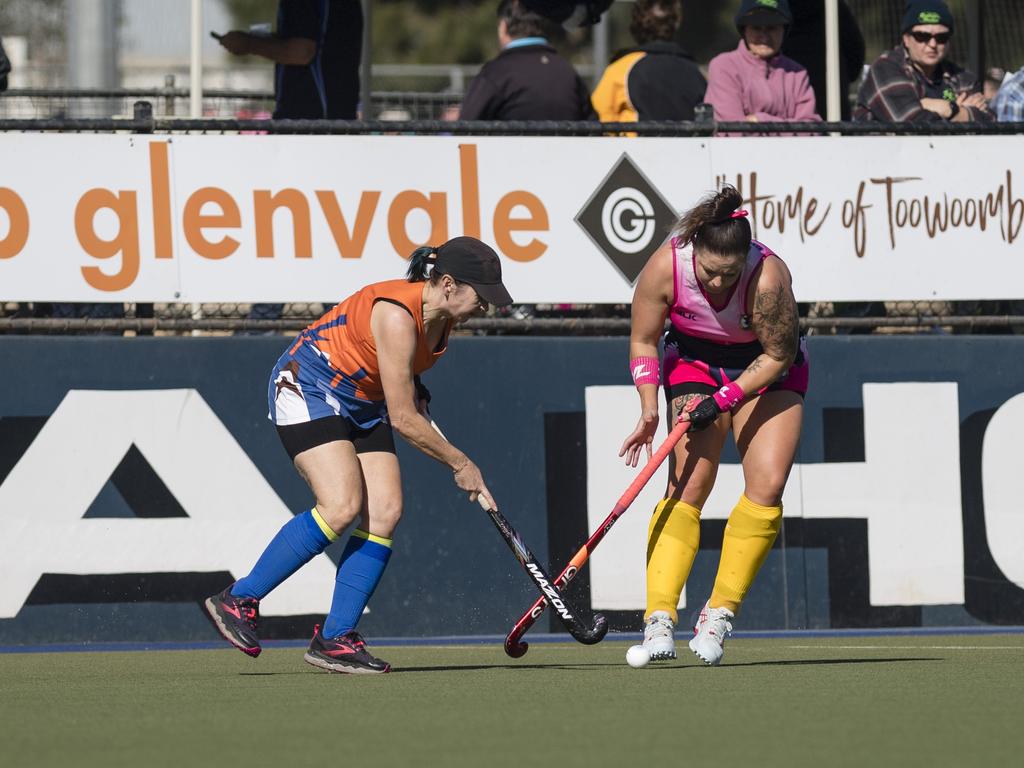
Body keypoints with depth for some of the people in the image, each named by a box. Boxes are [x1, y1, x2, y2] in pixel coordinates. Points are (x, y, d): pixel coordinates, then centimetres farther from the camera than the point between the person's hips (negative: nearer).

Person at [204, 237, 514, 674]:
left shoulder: (439, 318, -2)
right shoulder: (397, 316, -29)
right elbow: (403, 420, -25)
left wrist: (415, 393, 4)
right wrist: (461, 465, -15)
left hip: (363, 404, 9)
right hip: (307, 388, -9)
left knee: (386, 512, -8)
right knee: (342, 506, -24)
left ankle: (335, 638, -5)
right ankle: (238, 601, -14)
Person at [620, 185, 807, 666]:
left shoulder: (768, 278, -33)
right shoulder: (665, 267, -26)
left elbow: (778, 356, -19)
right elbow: (643, 341, -9)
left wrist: (723, 401, -25)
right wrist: (649, 408, -19)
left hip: (767, 370, -1)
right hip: (696, 361, 1)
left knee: (767, 485, -17)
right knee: (688, 486, -16)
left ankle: (719, 615, -8)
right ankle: (659, 617, -21)